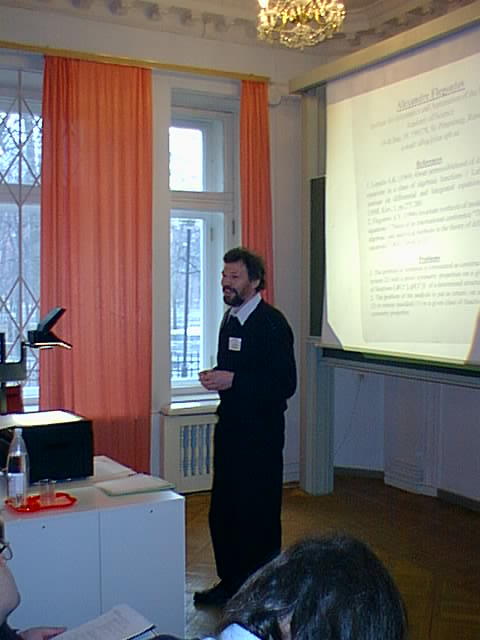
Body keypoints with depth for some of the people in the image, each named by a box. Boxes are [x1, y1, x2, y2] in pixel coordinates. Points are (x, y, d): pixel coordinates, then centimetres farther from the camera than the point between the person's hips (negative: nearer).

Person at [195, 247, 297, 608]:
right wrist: (215, 378, 1)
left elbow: (285, 384, -19)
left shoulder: (272, 323, -14)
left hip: (261, 432, -8)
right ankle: (230, 583, 29)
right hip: (230, 426, 8)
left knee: (258, 515, 2)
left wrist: (232, 380, -24)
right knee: (222, 511, 14)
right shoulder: (230, 320, 13)